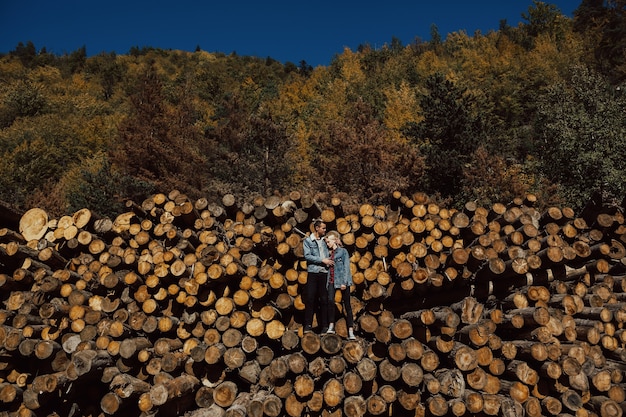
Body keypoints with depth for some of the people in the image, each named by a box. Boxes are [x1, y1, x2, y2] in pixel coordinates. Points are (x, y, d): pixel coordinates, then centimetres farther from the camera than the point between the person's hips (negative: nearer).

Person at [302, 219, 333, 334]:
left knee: (324, 299, 4)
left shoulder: (325, 240, 14)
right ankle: (308, 324, 6)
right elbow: (307, 256, -9)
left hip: (324, 273, 3)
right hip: (313, 273, -3)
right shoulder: (308, 241, 2)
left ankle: (324, 325, 9)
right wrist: (322, 260, -13)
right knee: (310, 298, -2)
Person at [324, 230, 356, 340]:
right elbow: (329, 268, 13)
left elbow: (346, 267, -8)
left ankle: (351, 331, 0)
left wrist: (344, 282, -15)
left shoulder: (343, 251, -1)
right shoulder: (330, 253, 15)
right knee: (330, 301, -17)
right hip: (332, 280, 4)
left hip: (342, 280, -4)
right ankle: (331, 326, -11)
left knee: (347, 305, -1)